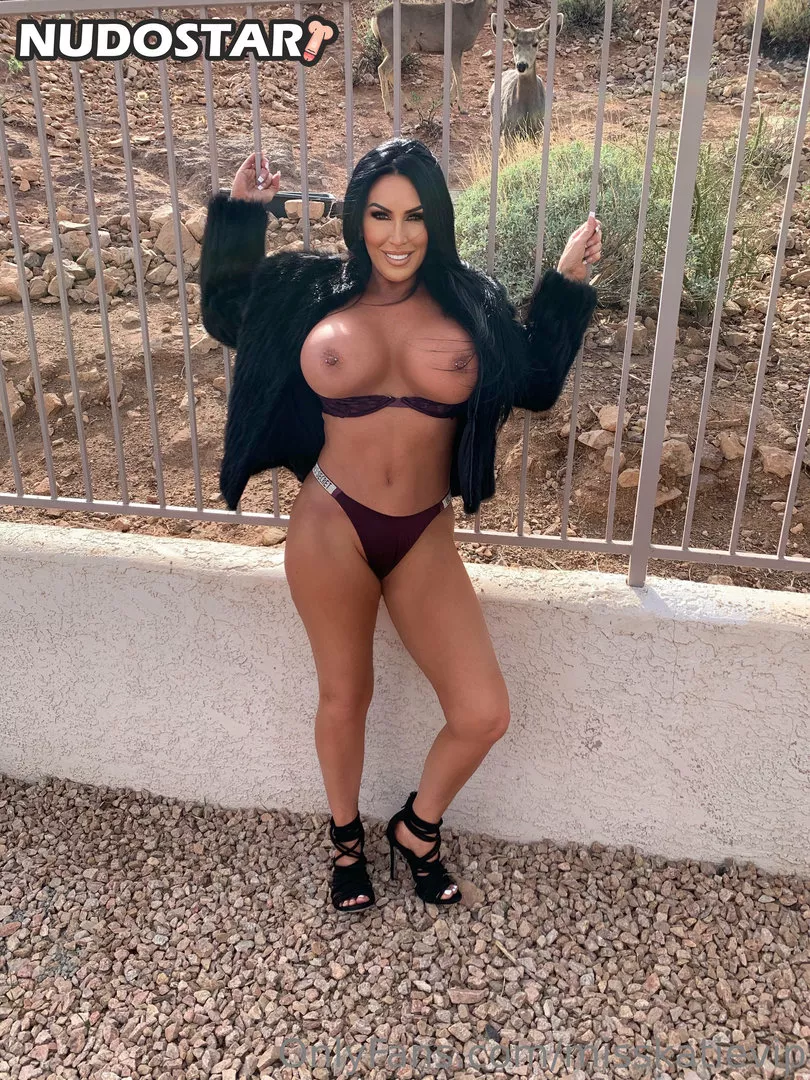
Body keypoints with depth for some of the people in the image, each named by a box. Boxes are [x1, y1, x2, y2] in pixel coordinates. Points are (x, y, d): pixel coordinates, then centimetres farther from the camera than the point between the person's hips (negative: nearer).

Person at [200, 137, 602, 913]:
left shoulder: (469, 303, 2)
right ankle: (346, 837, 44)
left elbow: (536, 385, 13)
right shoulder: (313, 294, 0)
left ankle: (417, 828, 29)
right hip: (331, 529, -1)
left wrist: (566, 286, 8)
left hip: (425, 536, 2)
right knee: (344, 696, 15)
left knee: (483, 714, -3)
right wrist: (238, 215, 7)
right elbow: (223, 312, 17)